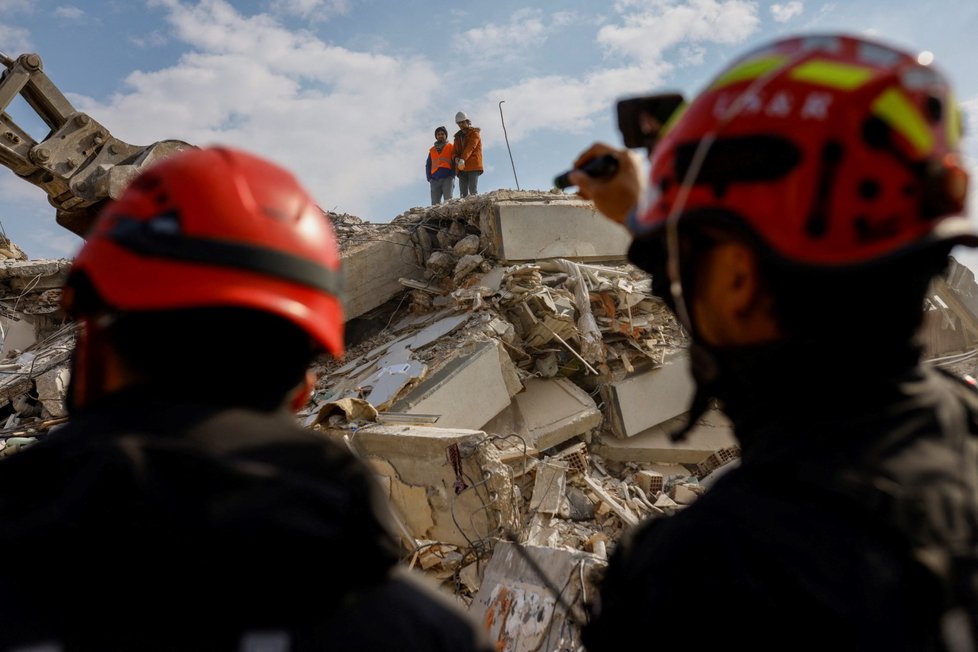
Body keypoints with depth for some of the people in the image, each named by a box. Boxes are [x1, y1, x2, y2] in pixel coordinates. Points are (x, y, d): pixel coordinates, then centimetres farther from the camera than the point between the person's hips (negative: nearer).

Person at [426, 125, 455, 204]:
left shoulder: (451, 147, 12)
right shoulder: (432, 150, 23)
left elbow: (455, 162, 4)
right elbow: (428, 165, 23)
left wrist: (452, 175, -9)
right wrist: (429, 178, 8)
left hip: (447, 178, -3)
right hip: (435, 180, 4)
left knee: (448, 201, -17)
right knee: (435, 203, -5)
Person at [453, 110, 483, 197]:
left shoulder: (474, 133, 5)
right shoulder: (458, 136, 23)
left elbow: (470, 147, -11)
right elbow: (455, 151, 16)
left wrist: (463, 159, -27)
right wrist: (456, 158, -10)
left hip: (473, 166, -5)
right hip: (462, 167, 6)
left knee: (473, 191, -15)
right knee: (463, 193, -3)